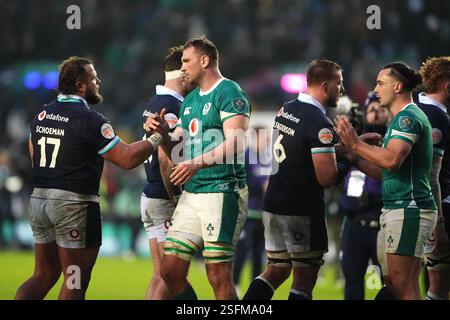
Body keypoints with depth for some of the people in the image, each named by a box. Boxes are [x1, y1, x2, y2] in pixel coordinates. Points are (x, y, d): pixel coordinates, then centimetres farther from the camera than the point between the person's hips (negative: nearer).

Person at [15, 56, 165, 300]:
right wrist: (157, 137, -2)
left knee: (43, 276, 14)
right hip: (74, 204, -7)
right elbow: (128, 159, -15)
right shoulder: (90, 120, -14)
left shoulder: (41, 115, 9)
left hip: (39, 199, 7)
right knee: (75, 283, 2)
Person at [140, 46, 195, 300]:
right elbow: (165, 158, -23)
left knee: (160, 275, 12)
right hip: (165, 200, -9)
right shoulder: (173, 107, -16)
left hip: (150, 196, 9)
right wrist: (176, 198, -16)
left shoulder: (154, 103, 14)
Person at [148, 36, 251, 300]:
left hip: (222, 192, -9)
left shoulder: (230, 93, -8)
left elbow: (235, 144, -20)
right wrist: (162, 132, 3)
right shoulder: (190, 100, 20)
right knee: (171, 271, 5)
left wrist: (198, 163, -31)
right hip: (191, 194, 9)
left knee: (219, 275, -8)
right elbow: (176, 150, 23)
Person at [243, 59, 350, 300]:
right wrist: (348, 161, -3)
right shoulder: (320, 124, -17)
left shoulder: (285, 110, 9)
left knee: (276, 270, 16)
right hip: (302, 212, -8)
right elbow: (327, 178, -22)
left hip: (273, 205, 8)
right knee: (304, 279, 1)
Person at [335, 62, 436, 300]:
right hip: (395, 209, 11)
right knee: (392, 285, 10)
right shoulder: (402, 118, 22)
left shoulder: (408, 117, -11)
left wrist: (355, 144, -15)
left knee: (404, 288, -13)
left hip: (409, 209, -11)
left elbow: (392, 160, -25)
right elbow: (387, 172, 23)